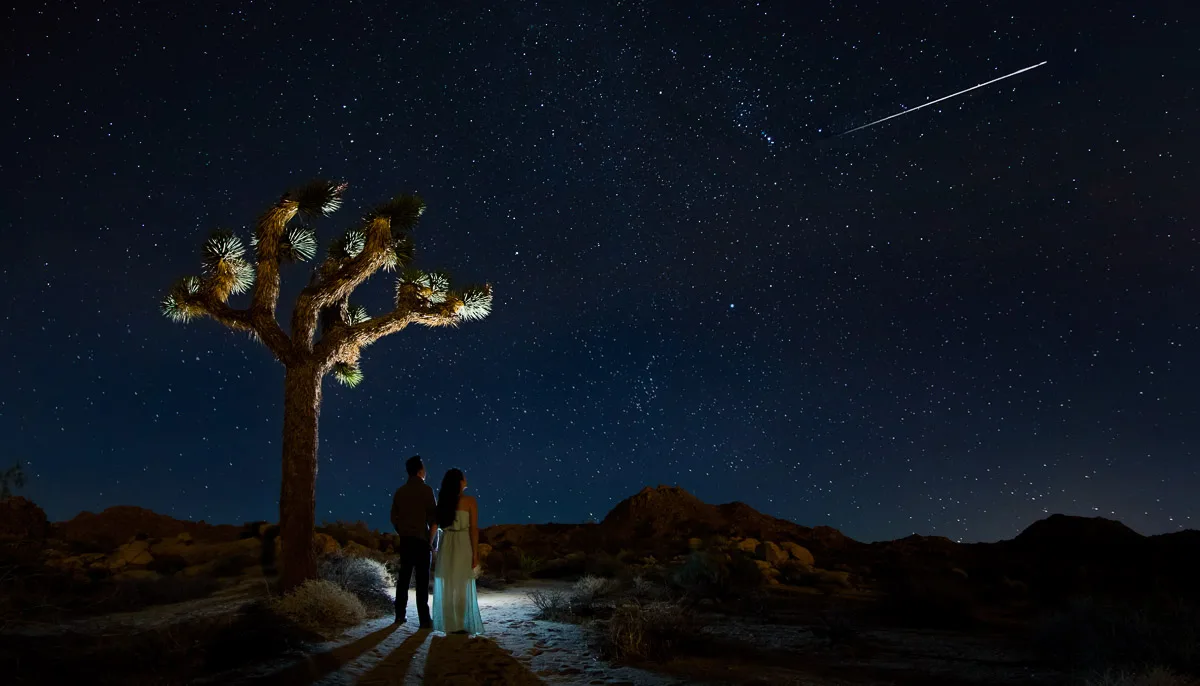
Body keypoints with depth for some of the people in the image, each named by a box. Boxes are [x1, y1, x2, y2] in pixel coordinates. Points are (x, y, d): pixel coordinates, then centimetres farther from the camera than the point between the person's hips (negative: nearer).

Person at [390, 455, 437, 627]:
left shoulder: (400, 491, 7)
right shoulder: (426, 490, -9)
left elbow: (394, 517, 9)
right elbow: (433, 517, -12)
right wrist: (431, 539, -3)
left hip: (405, 540, 5)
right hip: (421, 539, -5)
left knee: (404, 577, 12)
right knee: (422, 580, -3)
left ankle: (400, 615, 16)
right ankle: (424, 619, -3)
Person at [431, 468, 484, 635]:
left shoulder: (443, 500, 5)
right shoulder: (469, 500, -6)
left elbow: (437, 523, 3)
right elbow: (473, 528, -8)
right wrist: (475, 553, -6)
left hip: (445, 544, 4)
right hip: (463, 545, -3)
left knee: (446, 586, 10)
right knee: (462, 586, 3)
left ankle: (447, 624, 13)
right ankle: (460, 625, 3)